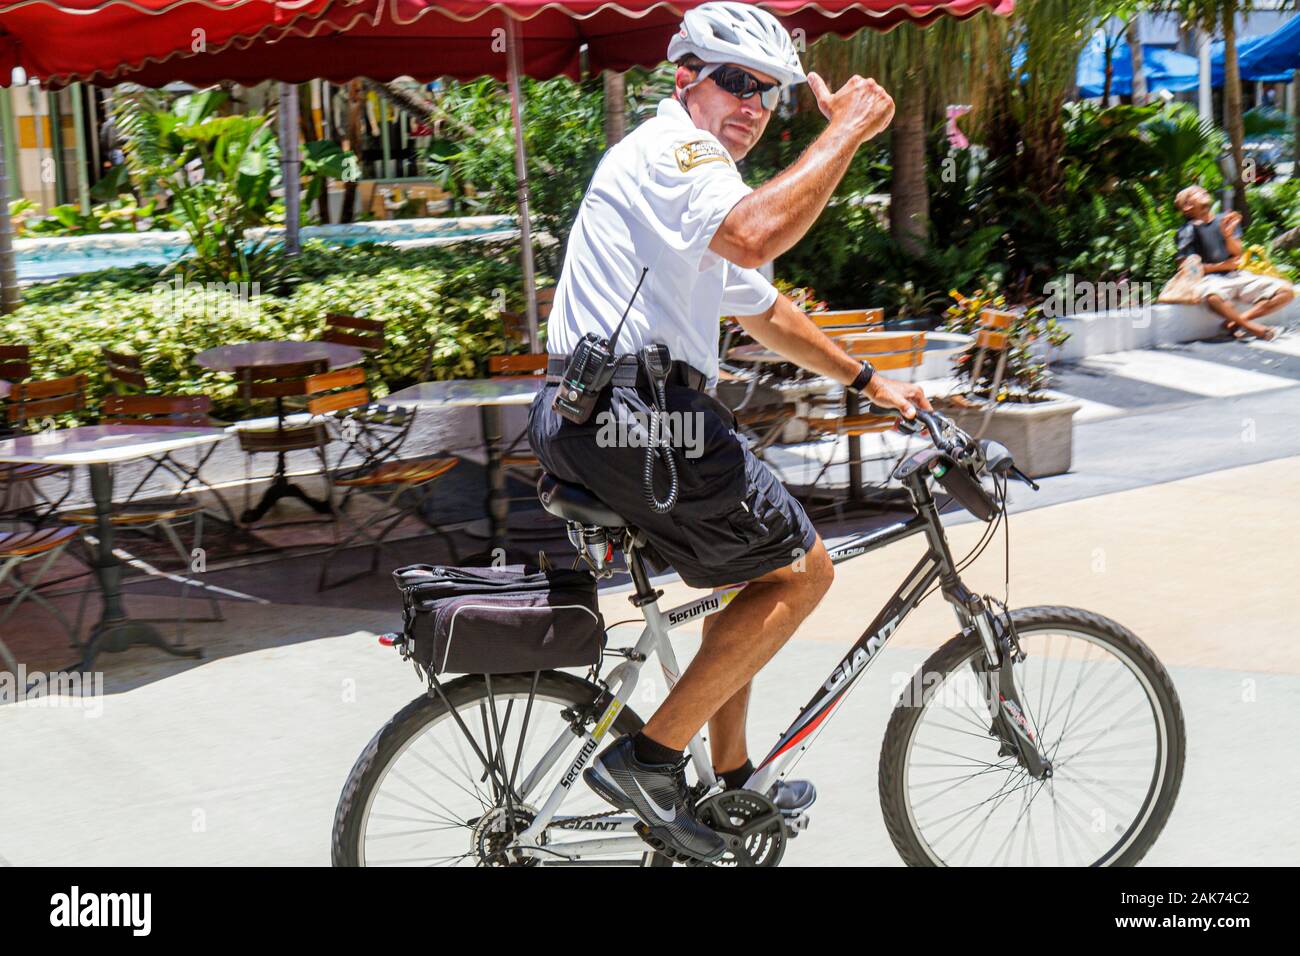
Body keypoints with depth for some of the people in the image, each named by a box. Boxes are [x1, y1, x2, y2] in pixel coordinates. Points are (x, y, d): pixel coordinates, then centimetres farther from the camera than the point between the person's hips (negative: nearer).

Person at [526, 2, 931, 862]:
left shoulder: (700, 174, 27)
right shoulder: (671, 148, -8)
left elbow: (764, 312, 36)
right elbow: (752, 238, -30)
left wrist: (869, 381, 37)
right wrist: (847, 130, -20)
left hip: (589, 420, 11)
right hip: (634, 413, -11)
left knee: (754, 574, 23)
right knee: (800, 571, -2)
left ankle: (732, 783, 33)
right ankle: (649, 759, -4)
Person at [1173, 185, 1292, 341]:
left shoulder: (1226, 220, 15)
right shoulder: (1188, 230, 2)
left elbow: (1237, 254, 8)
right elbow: (1185, 267, -6)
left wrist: (1228, 234, -11)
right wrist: (1222, 266, -4)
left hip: (1237, 275, 6)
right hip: (1210, 279, -5)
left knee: (1286, 290, -13)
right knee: (1213, 297, -43)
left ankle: (1236, 322, -20)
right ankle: (1251, 327, -21)